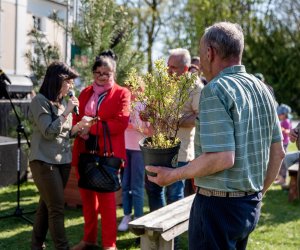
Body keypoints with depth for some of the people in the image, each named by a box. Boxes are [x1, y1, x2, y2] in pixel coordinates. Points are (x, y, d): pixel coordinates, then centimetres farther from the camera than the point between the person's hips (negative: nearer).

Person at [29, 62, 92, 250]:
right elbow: (49, 132, -16)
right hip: (44, 161, -7)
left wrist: (78, 126, 0)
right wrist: (67, 112, -15)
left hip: (63, 160, 7)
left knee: (47, 205, 10)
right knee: (57, 208, -8)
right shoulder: (40, 101, -9)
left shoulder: (63, 102, 13)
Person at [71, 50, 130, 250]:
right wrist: (80, 130, -12)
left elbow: (121, 123, -13)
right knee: (87, 197, 12)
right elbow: (77, 119, 12)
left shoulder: (122, 94, -2)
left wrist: (92, 128, -16)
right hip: (84, 152, 5)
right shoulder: (85, 93, 14)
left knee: (106, 198, 0)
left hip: (107, 154, -5)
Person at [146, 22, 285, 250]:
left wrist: (174, 175, -14)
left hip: (219, 204, -8)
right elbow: (278, 152, 11)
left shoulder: (216, 89, -17)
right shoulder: (262, 90, 7)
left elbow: (222, 158, -25)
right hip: (251, 204, 8)